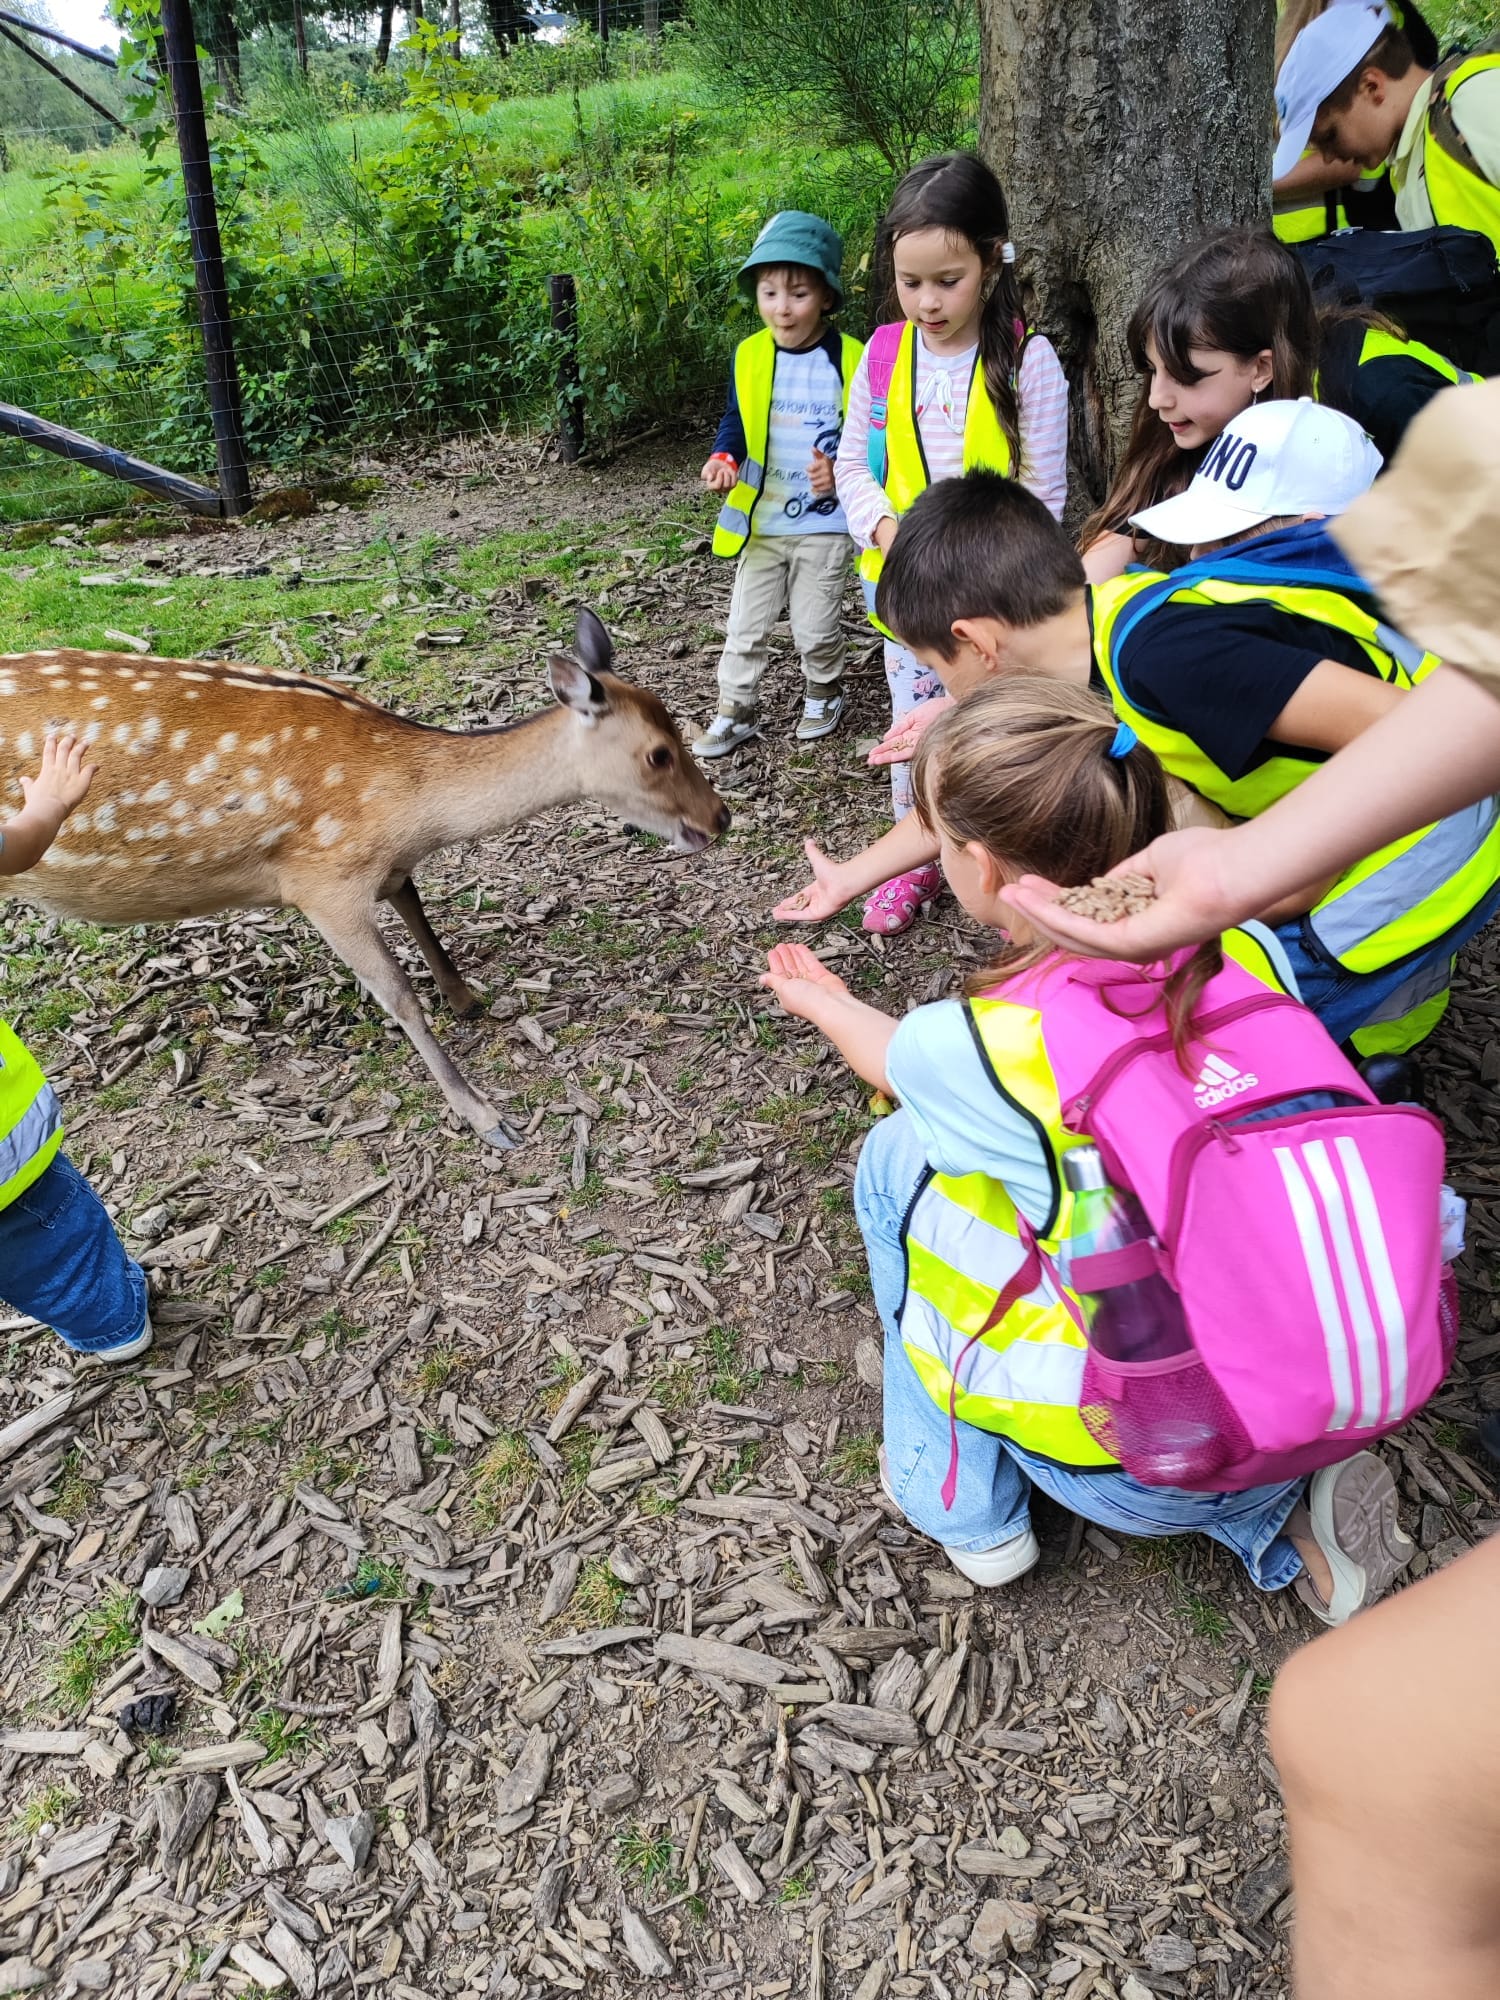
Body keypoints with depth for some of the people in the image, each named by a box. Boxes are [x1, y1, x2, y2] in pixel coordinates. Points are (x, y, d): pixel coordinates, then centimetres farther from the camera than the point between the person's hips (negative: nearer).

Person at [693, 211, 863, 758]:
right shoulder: (749, 356, -1)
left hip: (823, 523, -3)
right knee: (745, 627, 9)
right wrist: (723, 458, -13)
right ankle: (736, 713, 23)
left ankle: (824, 695, 34)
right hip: (760, 521, 3)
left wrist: (841, 473, -23)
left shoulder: (851, 359, -10)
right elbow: (735, 421, 9)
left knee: (815, 629, 8)